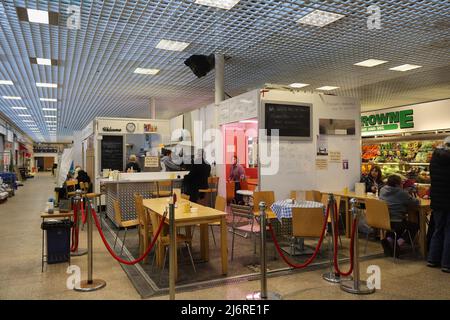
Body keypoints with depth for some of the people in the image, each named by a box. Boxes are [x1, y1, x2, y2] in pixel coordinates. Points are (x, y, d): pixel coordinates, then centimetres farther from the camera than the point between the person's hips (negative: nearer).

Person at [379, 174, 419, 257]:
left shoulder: (382, 190, 4)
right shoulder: (402, 193, -15)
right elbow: (415, 203, -8)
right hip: (396, 223, -7)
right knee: (415, 226, 19)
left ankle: (389, 239, 12)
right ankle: (400, 241, 0)